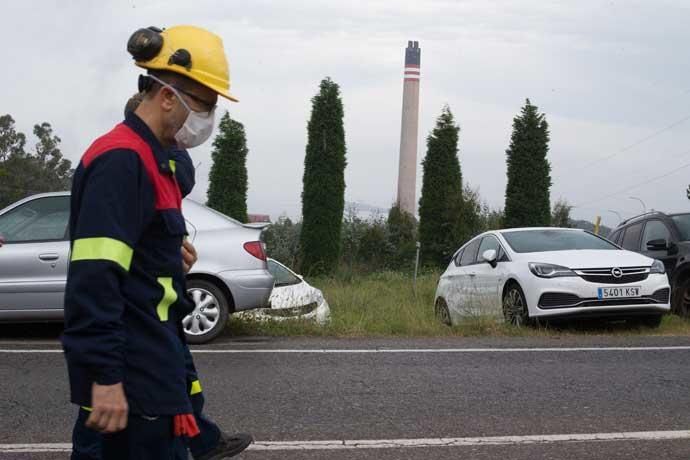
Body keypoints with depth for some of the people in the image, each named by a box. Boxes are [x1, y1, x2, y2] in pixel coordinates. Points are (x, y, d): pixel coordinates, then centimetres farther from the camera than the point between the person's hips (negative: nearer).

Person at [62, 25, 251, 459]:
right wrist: (105, 376, -28)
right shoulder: (121, 160, -16)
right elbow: (94, 280, -25)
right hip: (131, 377, -10)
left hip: (152, 366, 10)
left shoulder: (151, 159, 16)